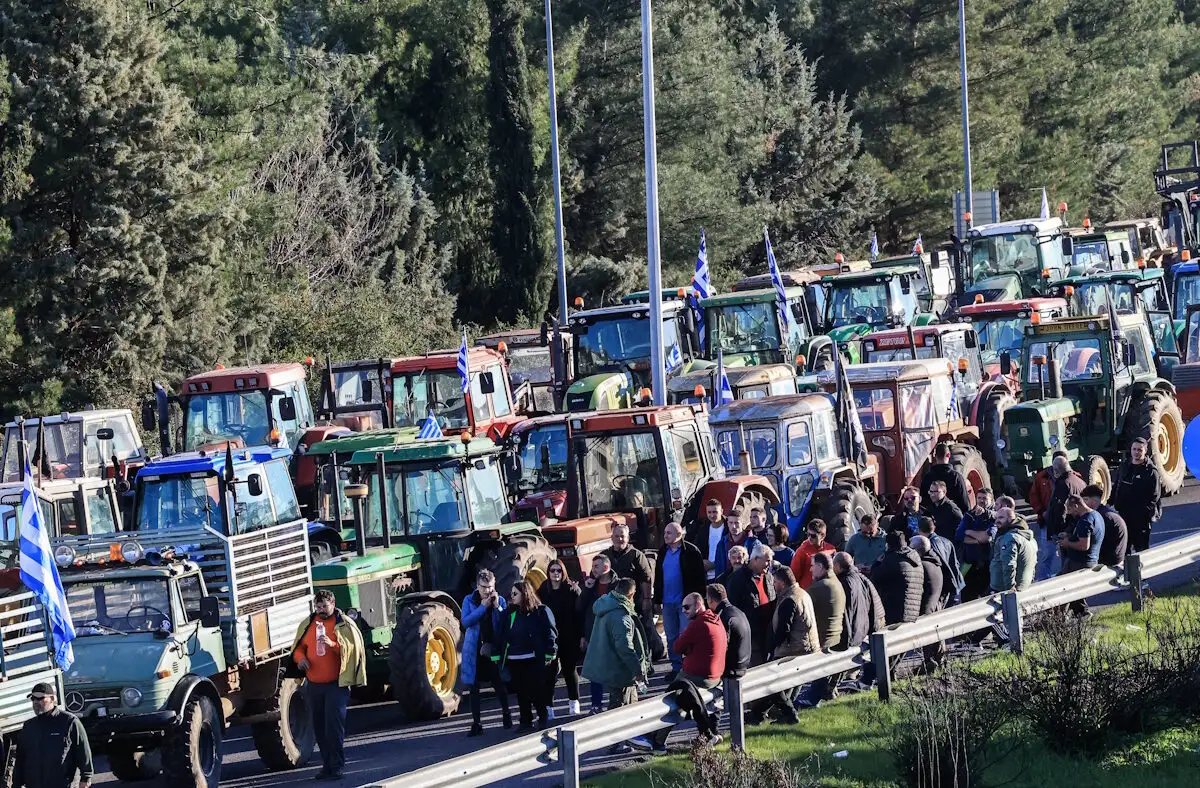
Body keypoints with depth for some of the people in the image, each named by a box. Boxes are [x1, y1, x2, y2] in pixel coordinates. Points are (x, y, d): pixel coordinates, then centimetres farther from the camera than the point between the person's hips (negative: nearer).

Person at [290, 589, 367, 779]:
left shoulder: (344, 624, -2)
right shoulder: (308, 624, 12)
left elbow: (351, 648, -12)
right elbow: (298, 647, 20)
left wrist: (332, 644, -28)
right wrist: (300, 658, -3)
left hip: (336, 684, -5)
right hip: (313, 685, 5)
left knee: (334, 724, -12)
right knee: (319, 726, 8)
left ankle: (337, 767, -8)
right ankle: (327, 765, 17)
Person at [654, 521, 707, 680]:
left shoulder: (690, 552, -8)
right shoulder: (663, 553, 11)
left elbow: (699, 577, -9)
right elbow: (658, 577, 16)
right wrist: (657, 599, 13)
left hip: (685, 601, -6)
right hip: (668, 602, 6)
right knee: (671, 637, 11)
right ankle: (676, 668, 20)